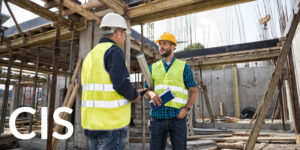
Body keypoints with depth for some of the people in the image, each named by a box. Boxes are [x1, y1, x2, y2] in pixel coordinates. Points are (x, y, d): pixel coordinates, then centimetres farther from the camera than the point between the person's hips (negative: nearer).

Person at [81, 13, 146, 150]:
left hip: (91, 121, 9)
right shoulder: (114, 50, -10)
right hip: (112, 123, -8)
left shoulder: (91, 54, 17)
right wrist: (134, 95, 0)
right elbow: (121, 83, -21)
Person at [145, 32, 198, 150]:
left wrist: (186, 109, -8)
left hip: (177, 117, -2)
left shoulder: (184, 67, 5)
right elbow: (146, 89, 13)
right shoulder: (153, 67, 11)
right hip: (157, 117, 2)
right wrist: (151, 94, -11)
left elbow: (194, 91, 5)